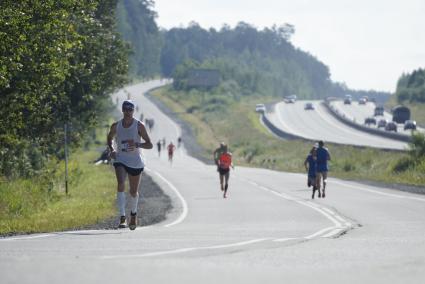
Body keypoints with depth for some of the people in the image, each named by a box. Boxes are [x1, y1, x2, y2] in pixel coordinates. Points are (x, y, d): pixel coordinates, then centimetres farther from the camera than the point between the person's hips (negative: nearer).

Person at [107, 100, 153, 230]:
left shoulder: (139, 126, -8)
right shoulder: (116, 126, 0)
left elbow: (149, 145, -7)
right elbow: (110, 138, 20)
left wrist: (137, 144, -26)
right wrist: (112, 149, 0)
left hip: (135, 161, -1)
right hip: (120, 159, 1)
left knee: (133, 191, 9)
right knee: (120, 184, -24)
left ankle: (133, 214, 39)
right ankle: (122, 217, -26)